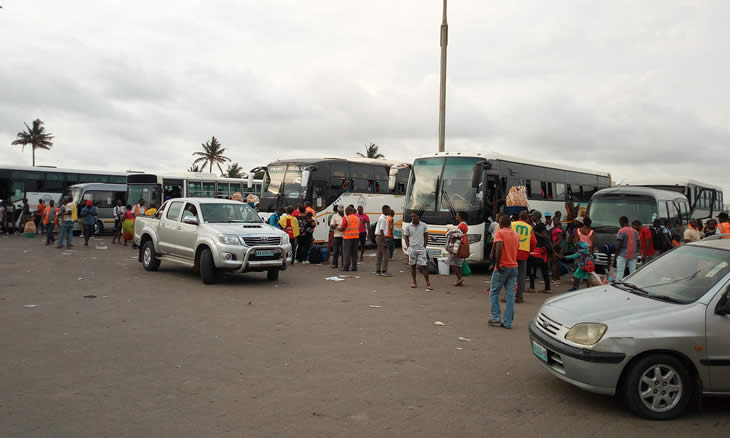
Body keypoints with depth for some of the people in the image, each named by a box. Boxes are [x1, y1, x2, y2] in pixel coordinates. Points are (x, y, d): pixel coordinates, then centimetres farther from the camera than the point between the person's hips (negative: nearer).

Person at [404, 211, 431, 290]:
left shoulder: (424, 225, 1)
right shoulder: (408, 226, 1)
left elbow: (426, 236, 8)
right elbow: (406, 237, 6)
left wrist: (424, 246, 1)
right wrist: (408, 247, -3)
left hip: (421, 249, -1)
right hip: (412, 249, 1)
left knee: (424, 266, -6)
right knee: (413, 266, 7)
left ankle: (428, 284, -6)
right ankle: (414, 283, 18)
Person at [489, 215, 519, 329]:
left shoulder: (500, 233, -8)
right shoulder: (516, 235, 13)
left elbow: (499, 247, -23)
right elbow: (516, 249, 16)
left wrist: (497, 263, -21)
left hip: (502, 267, -6)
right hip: (514, 267, 6)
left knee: (494, 293, 7)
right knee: (510, 295, 5)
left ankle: (496, 318, 3)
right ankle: (508, 322, 5)